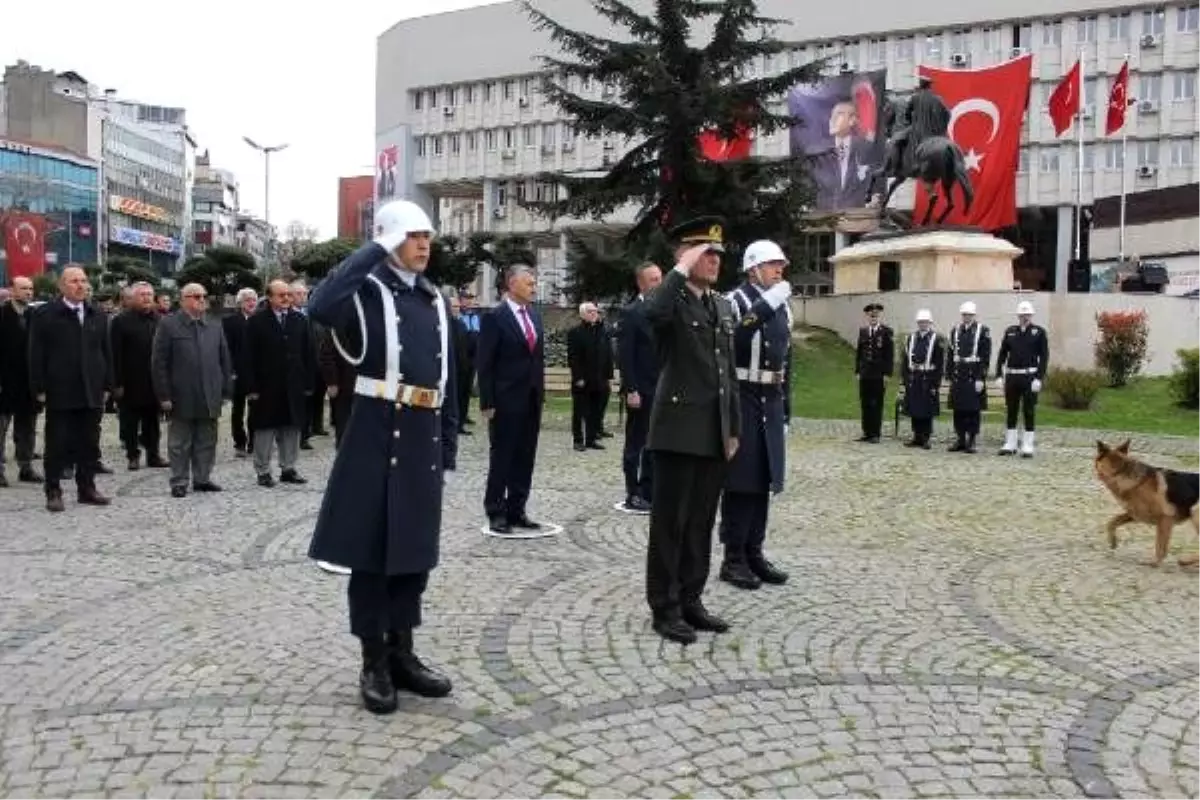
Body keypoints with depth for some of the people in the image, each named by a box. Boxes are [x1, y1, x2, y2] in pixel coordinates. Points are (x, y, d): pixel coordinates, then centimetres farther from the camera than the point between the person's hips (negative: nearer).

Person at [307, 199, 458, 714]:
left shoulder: (435, 302, 14)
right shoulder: (367, 291, -4)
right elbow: (321, 308, -27)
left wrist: (448, 447, 12)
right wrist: (372, 251, -17)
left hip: (423, 437, 6)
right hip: (378, 432, -6)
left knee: (415, 546, 12)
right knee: (372, 548, 3)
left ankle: (402, 654, 25)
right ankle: (374, 663, 16)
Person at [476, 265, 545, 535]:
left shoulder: (535, 316, 13)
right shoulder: (494, 317, -8)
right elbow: (485, 364, -11)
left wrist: (541, 393, 11)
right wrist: (487, 402, -15)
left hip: (532, 399, 7)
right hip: (505, 400, -6)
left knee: (525, 459, 9)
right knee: (501, 458, 1)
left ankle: (516, 511, 16)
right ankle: (496, 514, 9)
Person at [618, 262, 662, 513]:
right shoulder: (631, 313, -8)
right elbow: (625, 355, -13)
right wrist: (631, 390, -18)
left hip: (660, 389, 7)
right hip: (641, 390, -6)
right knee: (635, 443, 2)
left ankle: (648, 493, 19)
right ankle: (633, 496, 8)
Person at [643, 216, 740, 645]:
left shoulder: (724, 306, 16)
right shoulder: (671, 299, -5)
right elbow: (651, 314, -33)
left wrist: (733, 428, 14)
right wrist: (681, 270, -21)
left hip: (714, 433, 7)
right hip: (679, 429, -7)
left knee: (701, 523, 13)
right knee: (670, 523, 1)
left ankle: (690, 600, 23)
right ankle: (665, 609, 10)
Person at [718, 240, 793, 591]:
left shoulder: (782, 306, 14)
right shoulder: (736, 301, -9)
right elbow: (731, 341, -27)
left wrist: (785, 404, 17)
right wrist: (766, 306, -29)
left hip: (771, 401, 7)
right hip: (743, 398, -7)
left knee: (764, 479, 10)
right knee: (740, 480, -3)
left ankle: (754, 553, 19)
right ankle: (733, 558, 5)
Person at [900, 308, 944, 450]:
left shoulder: (936, 340, -3)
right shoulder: (911, 338, 9)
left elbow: (940, 364, -5)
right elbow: (905, 360, 10)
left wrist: (936, 383, -10)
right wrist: (904, 378, 4)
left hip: (928, 379, -4)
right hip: (913, 379, 4)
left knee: (927, 411, 2)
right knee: (914, 410, 8)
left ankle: (926, 438, 10)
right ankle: (917, 437, 18)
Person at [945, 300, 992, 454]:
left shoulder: (983, 331, -2)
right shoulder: (955, 331, 11)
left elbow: (985, 356, -6)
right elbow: (950, 354, 12)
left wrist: (981, 378, -12)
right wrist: (949, 375, 7)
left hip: (974, 375, -4)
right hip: (958, 376, 4)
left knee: (974, 409, 0)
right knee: (958, 409, 7)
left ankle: (971, 441, 7)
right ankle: (960, 439, 16)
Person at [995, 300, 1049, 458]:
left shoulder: (1039, 332, 0)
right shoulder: (1010, 331, 10)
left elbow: (1044, 356, -5)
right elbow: (1002, 354, 10)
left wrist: (1039, 378, -13)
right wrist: (999, 376, 3)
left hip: (1030, 377, -3)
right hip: (1011, 376, 4)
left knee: (1029, 412, 0)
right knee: (1010, 411, 7)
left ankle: (1028, 446, 6)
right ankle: (1010, 444, 16)